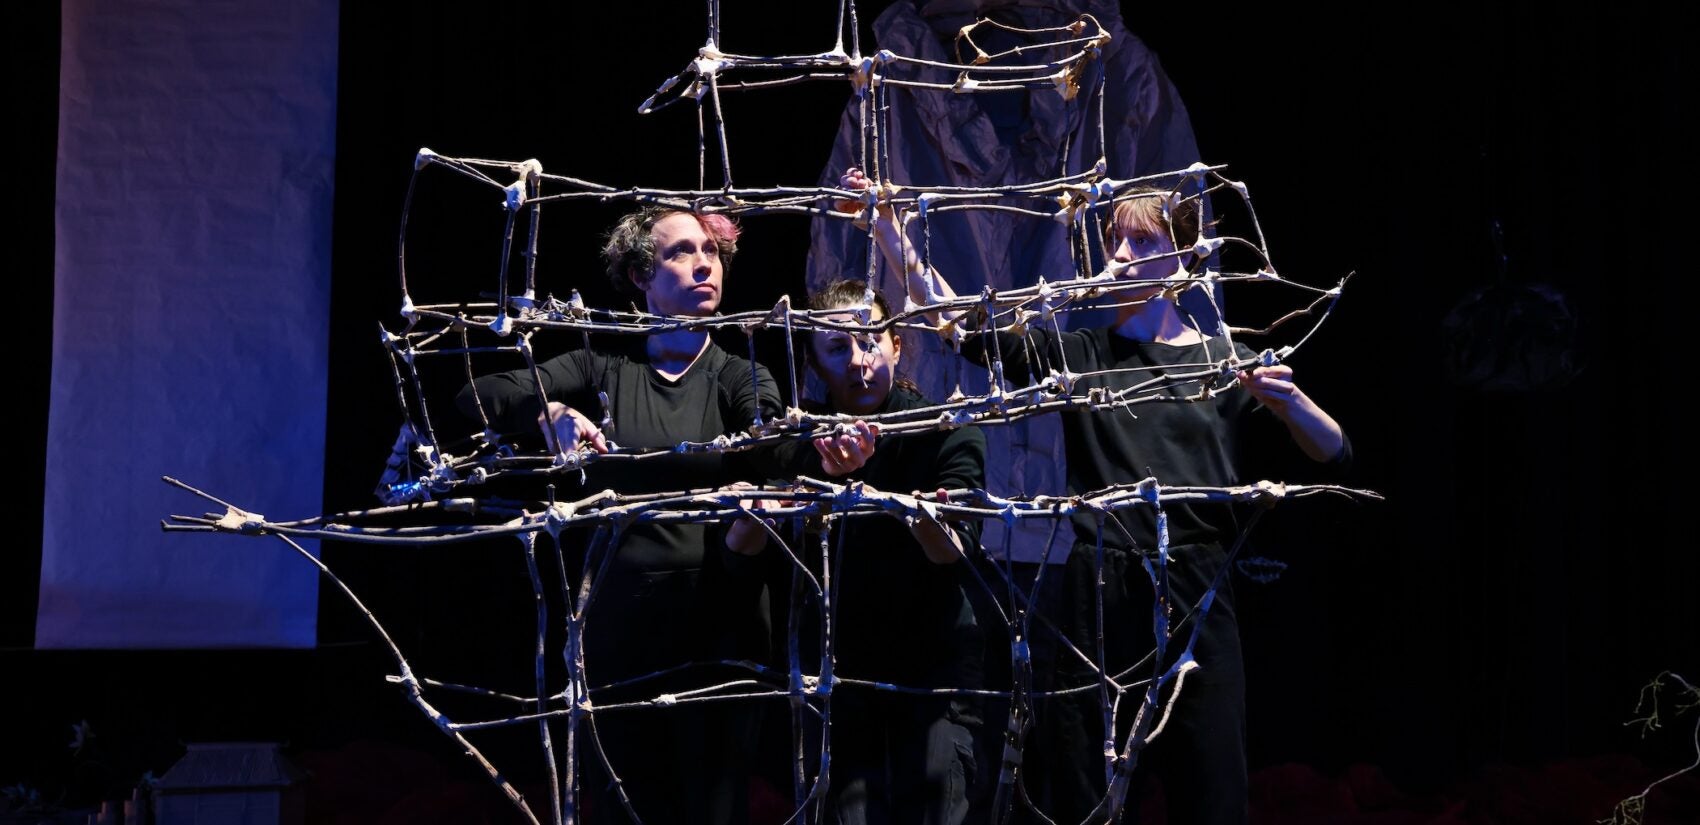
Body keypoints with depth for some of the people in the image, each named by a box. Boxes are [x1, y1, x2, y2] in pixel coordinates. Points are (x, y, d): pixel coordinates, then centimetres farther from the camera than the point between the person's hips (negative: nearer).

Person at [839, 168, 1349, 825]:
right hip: (1096, 603, 1)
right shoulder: (1076, 354, 9)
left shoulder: (1227, 364, 6)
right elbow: (957, 319, -2)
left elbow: (1335, 455, 2)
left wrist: (1288, 402, -19)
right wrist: (887, 231, -12)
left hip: (1194, 604, -1)